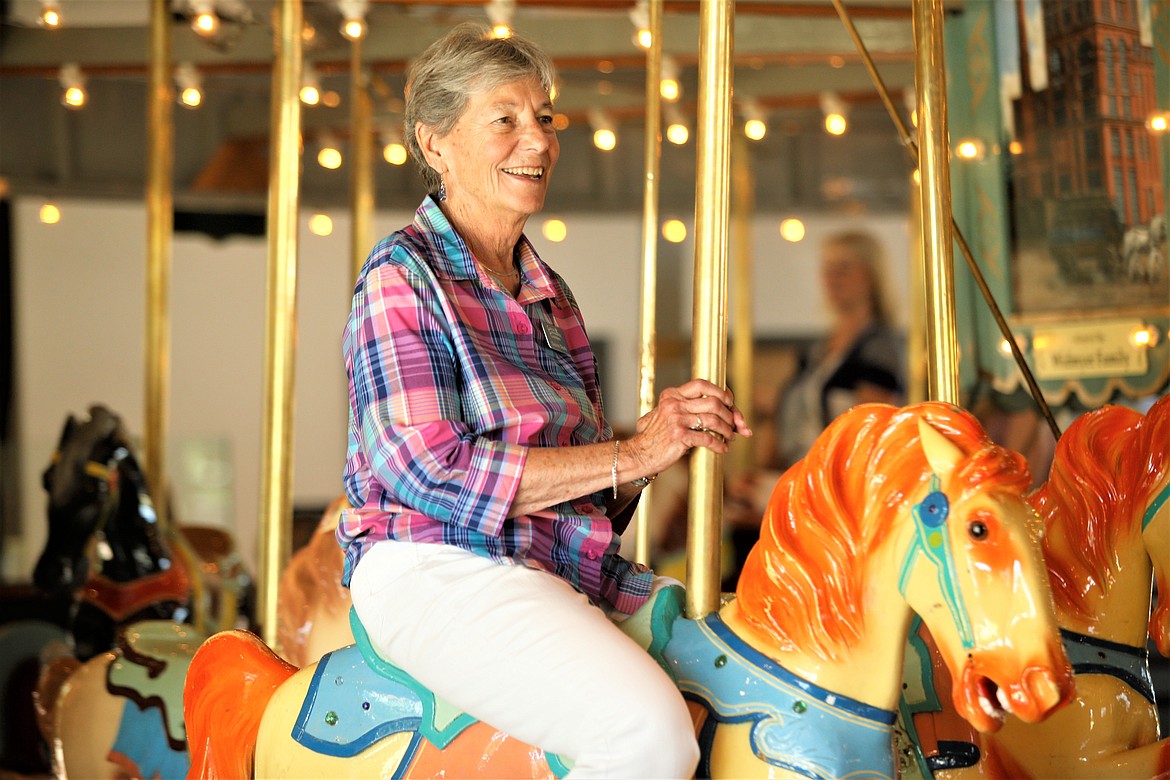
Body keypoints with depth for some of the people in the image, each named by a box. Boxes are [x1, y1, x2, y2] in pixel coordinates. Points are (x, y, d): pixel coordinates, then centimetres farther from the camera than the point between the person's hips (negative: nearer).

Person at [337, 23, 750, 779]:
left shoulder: (549, 294, 19)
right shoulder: (404, 274, -4)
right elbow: (429, 468, -17)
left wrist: (665, 433, -5)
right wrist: (632, 453, -16)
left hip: (576, 570, 8)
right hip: (435, 571, -8)